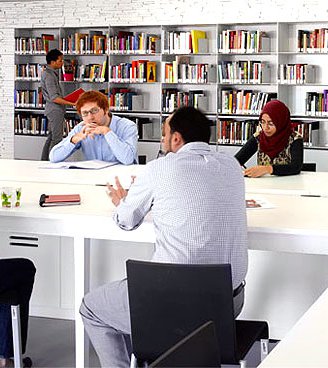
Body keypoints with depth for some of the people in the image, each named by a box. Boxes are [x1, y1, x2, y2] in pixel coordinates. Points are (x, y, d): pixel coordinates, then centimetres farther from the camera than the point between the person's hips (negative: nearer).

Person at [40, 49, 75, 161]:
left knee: (51, 137, 14)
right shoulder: (49, 75, -18)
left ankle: (44, 161, 20)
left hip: (56, 110, 10)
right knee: (57, 139, -9)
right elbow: (54, 98, -24)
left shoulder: (52, 72, 15)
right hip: (54, 109, -10)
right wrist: (72, 103, -25)